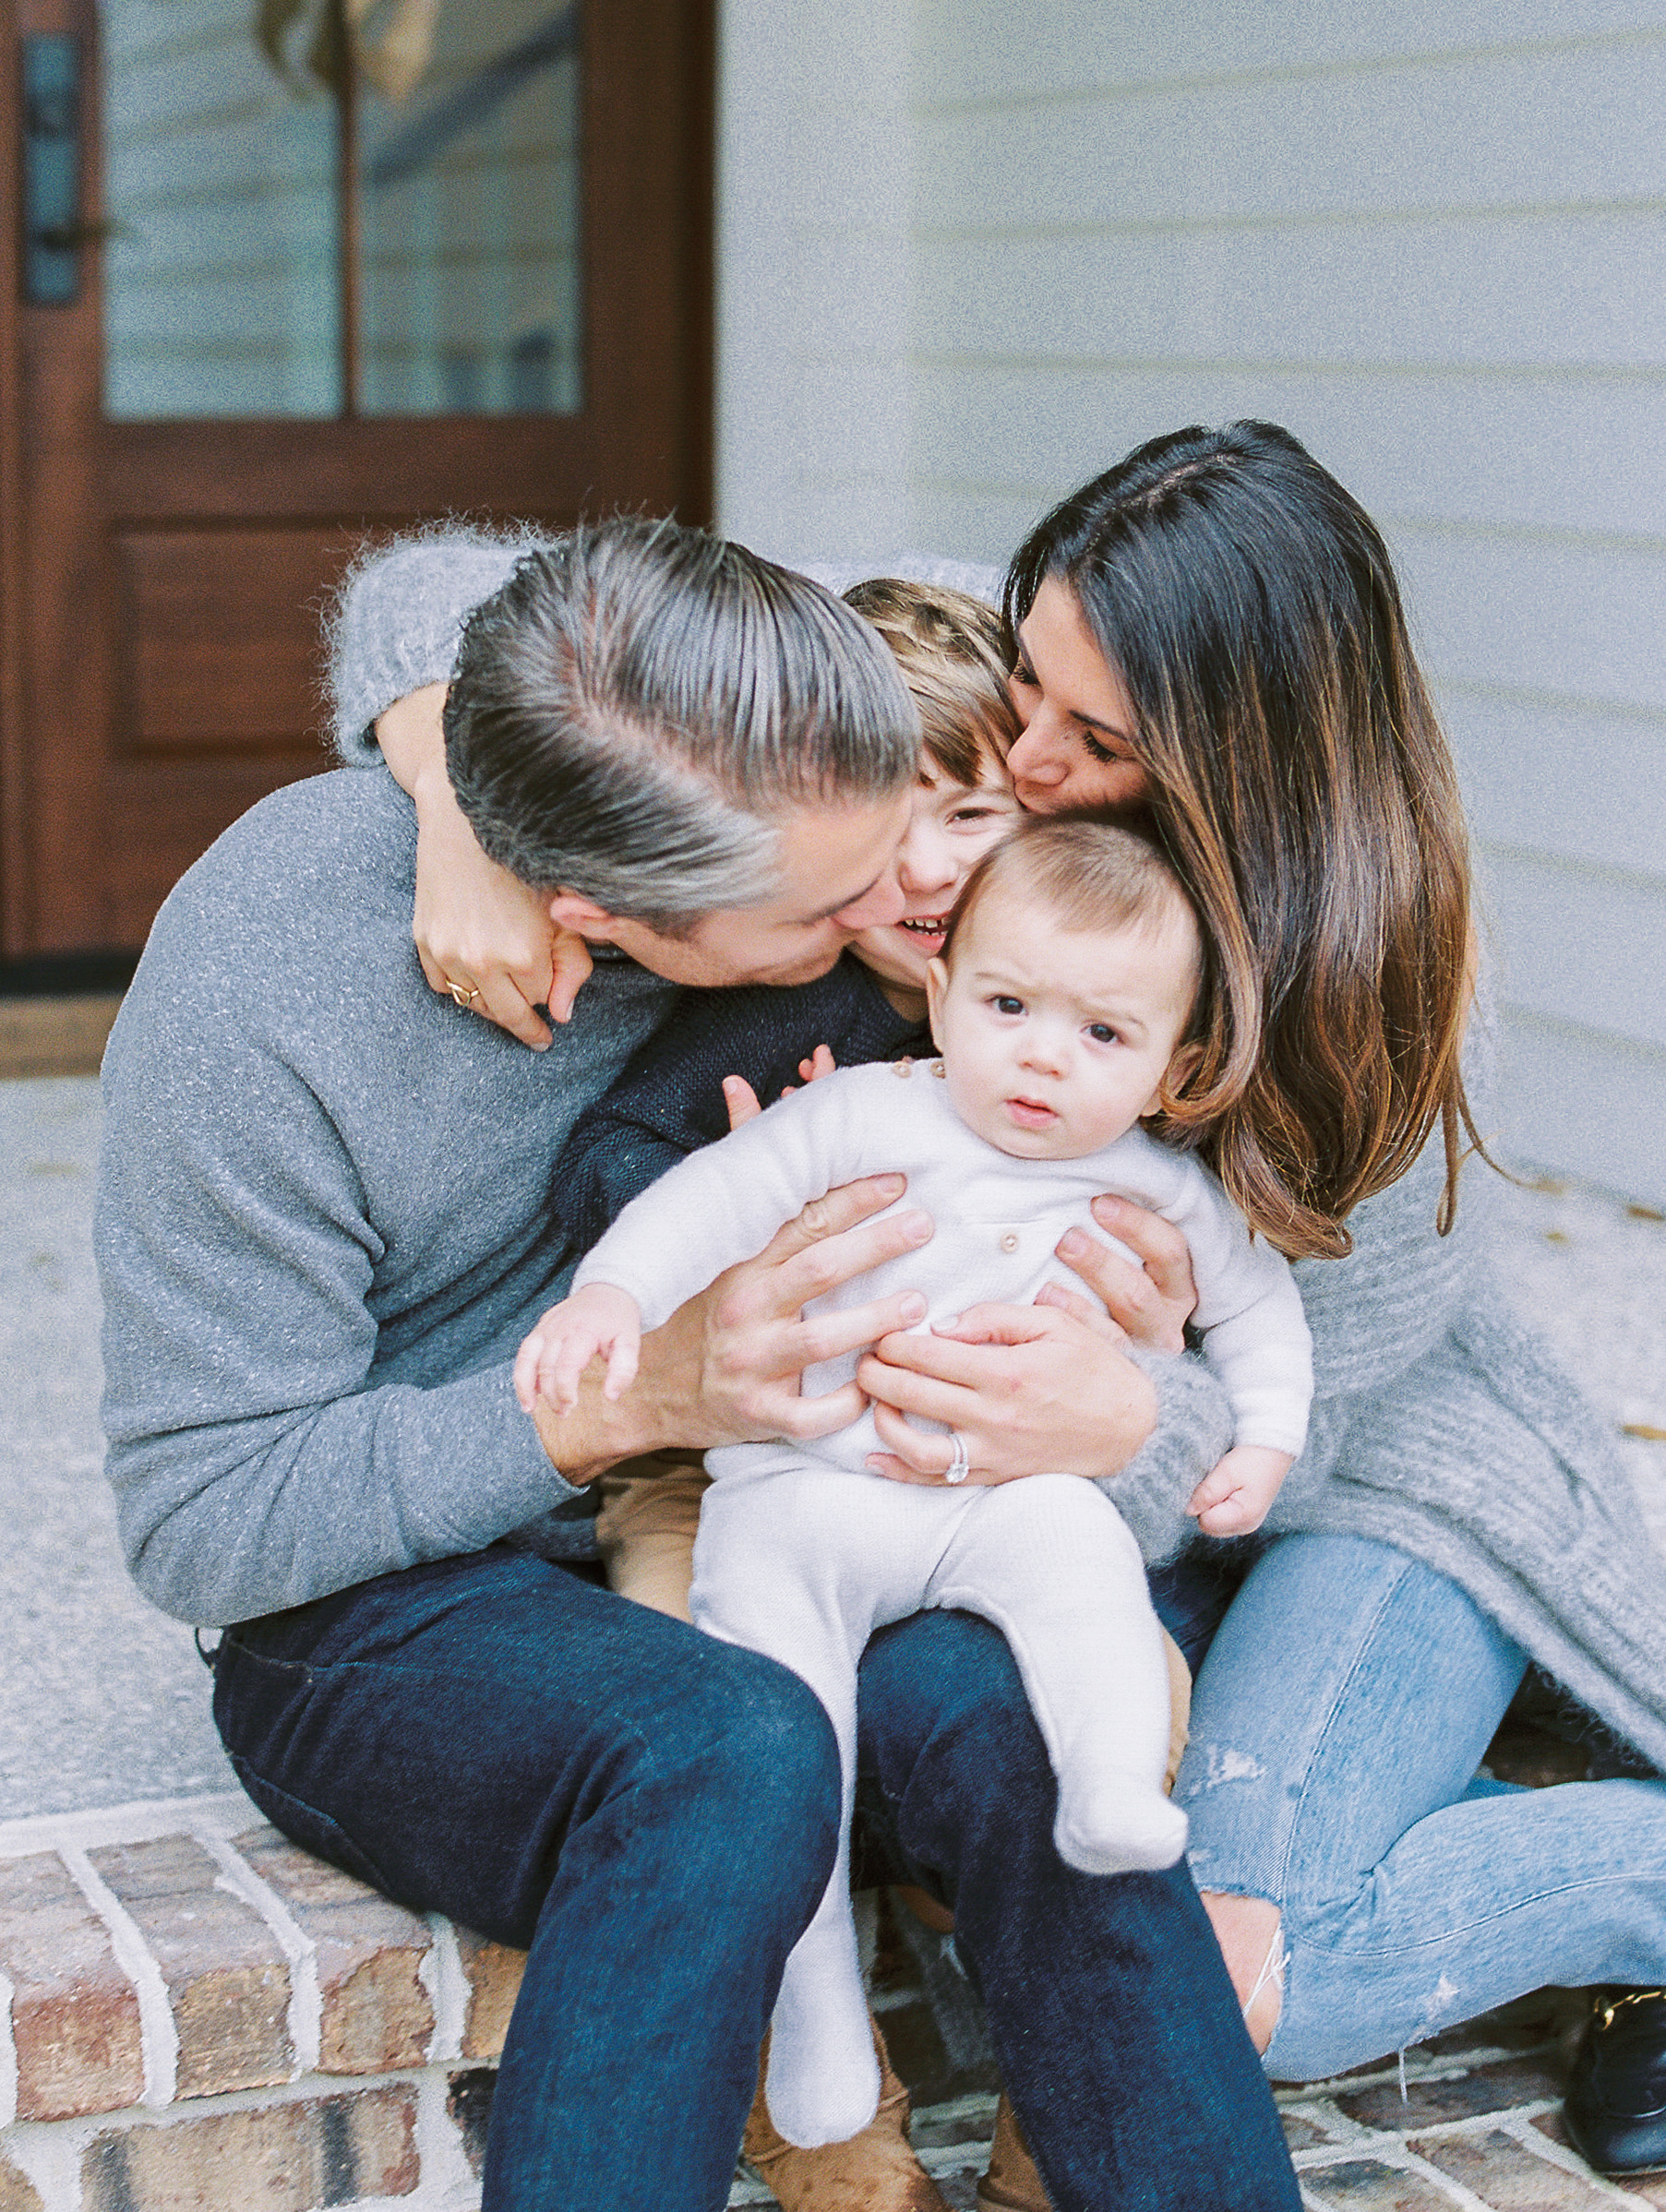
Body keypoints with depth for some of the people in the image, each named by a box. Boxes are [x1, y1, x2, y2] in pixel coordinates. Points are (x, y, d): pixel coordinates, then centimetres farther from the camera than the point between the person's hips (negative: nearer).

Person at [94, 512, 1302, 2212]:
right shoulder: (253, 1009, -24)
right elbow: (200, 1528, -17)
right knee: (728, 1751, -37)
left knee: (1005, 1714, -29)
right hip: (381, 1608, -4)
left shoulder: (763, 777, -12)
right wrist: (633, 1393, -28)